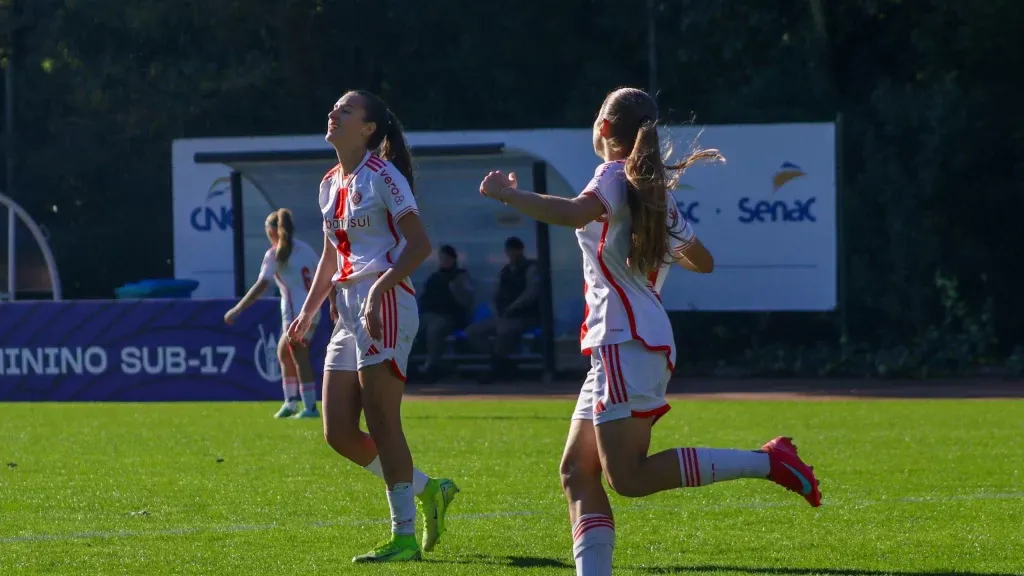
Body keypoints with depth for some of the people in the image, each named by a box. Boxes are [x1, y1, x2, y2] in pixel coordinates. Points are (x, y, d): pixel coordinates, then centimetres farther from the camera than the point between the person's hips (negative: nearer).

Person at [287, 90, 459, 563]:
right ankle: (428, 489, 19)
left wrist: (377, 291, -24)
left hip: (385, 306, -9)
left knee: (381, 422, -9)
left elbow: (419, 244, -15)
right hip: (348, 311, 9)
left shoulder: (382, 176, -8)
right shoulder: (330, 183, 17)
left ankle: (405, 537, -4)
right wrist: (308, 312, 20)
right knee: (339, 433, 4)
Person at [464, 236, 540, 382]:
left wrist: (510, 309, -17)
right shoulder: (505, 272, 17)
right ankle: (501, 362, -7)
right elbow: (496, 298, 14)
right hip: (505, 317, 8)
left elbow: (531, 293, -17)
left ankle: (499, 363, -13)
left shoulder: (531, 269, -3)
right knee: (472, 331, -5)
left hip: (527, 317, -8)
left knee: (505, 330, -40)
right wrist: (497, 317, -6)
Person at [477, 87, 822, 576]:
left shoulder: (616, 175, -6)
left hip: (627, 342, -9)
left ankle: (765, 462, -14)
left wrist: (508, 195, -19)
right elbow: (702, 262, 27)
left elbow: (579, 211, -29)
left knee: (629, 477, -13)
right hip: (623, 346, 9)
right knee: (577, 472, 5)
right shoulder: (657, 189, 19)